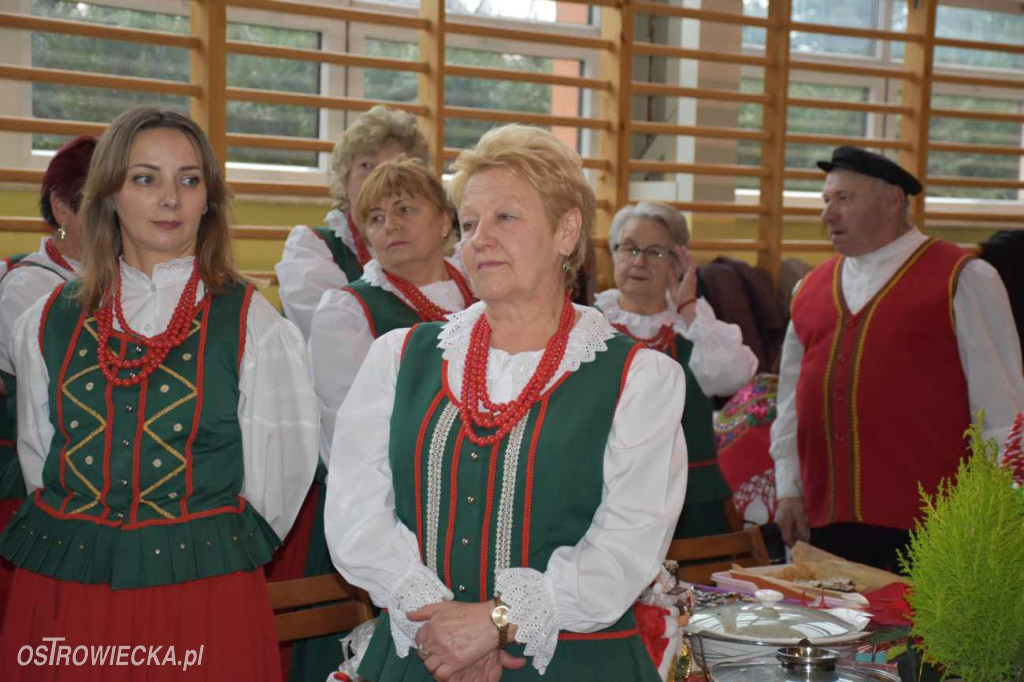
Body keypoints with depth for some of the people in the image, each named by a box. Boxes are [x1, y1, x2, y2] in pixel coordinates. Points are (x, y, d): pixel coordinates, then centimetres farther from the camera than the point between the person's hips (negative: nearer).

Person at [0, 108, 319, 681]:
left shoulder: (252, 324, -3)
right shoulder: (48, 323, 5)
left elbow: (280, 473, -1)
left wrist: (217, 554, 5)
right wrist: (76, 537, 8)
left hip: (205, 594, -2)